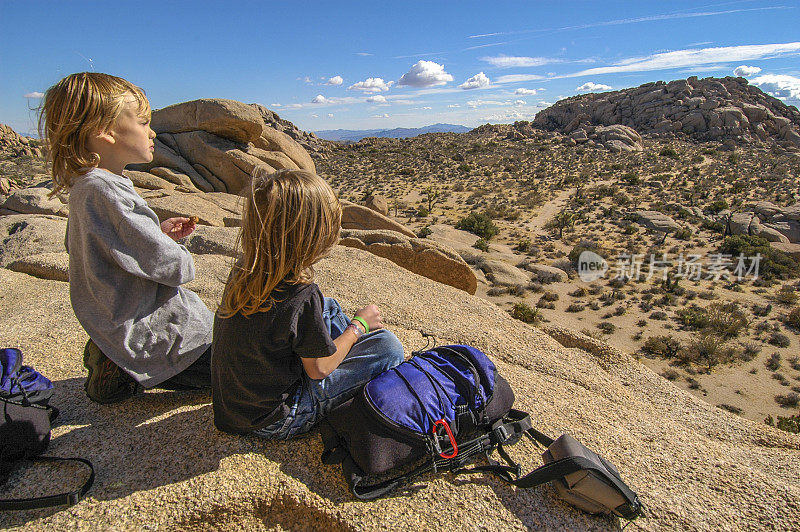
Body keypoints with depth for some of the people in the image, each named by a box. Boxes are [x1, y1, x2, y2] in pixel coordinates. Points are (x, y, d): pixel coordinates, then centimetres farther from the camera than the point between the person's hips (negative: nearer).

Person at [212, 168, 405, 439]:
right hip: (273, 422, -8)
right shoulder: (301, 297, -31)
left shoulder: (245, 268, -8)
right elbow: (319, 369, -16)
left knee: (328, 307, 18)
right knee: (388, 346, -13)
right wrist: (359, 324, -3)